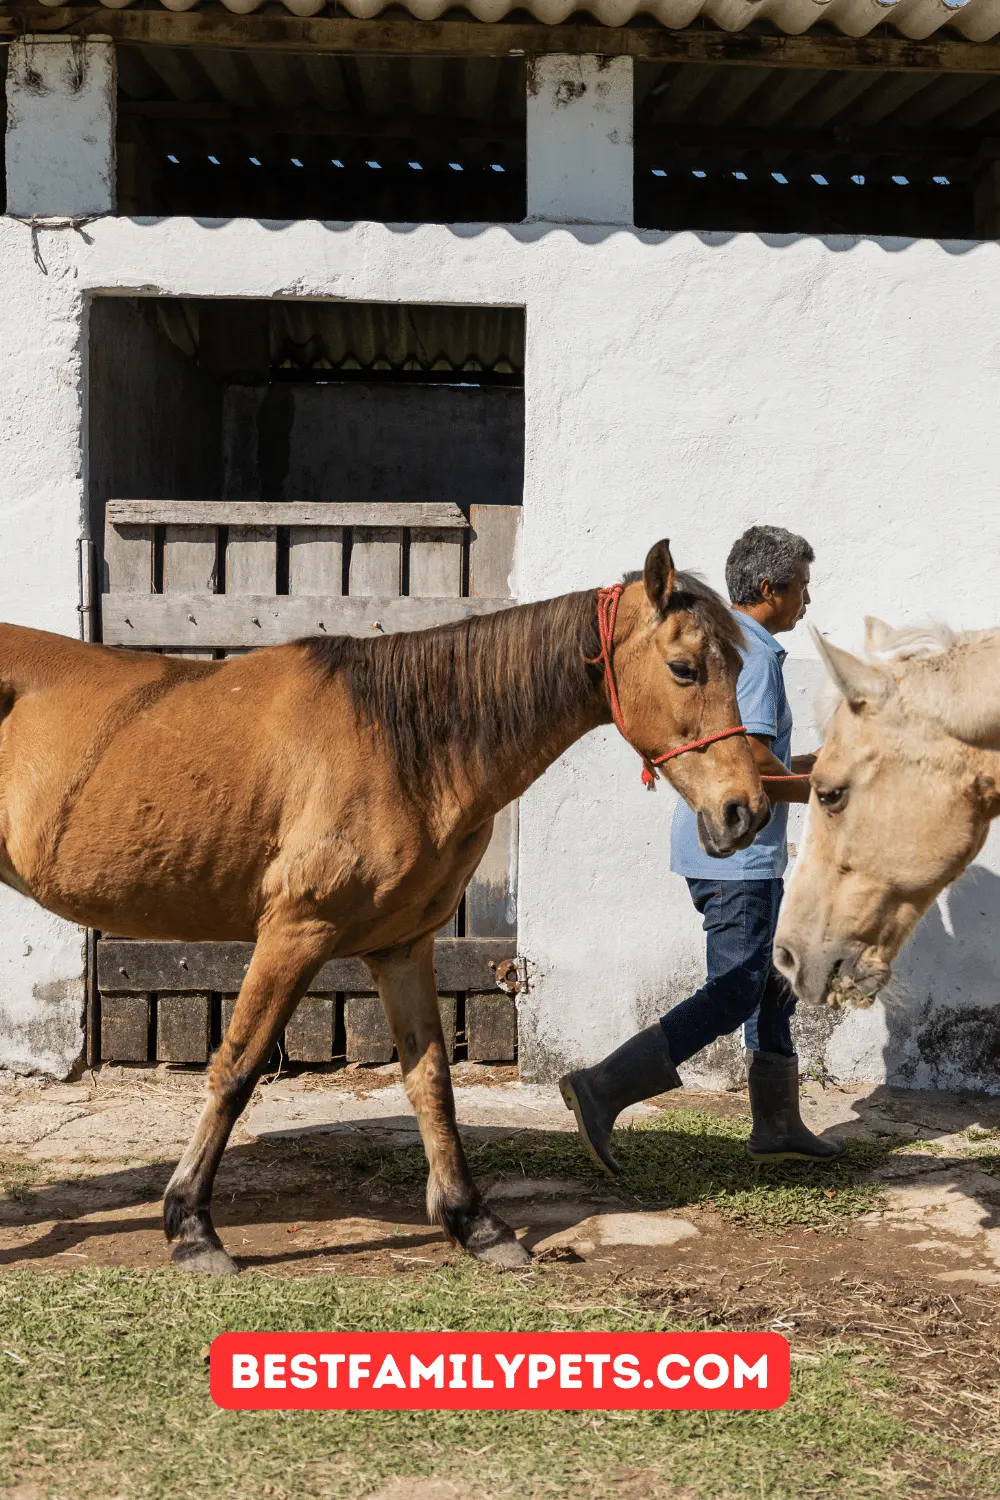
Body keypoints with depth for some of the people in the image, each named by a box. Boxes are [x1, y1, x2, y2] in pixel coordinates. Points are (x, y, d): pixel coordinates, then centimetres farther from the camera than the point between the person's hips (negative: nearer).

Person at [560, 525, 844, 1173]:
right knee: (733, 996, -7)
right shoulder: (754, 655, -15)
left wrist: (813, 762, 22)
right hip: (738, 854, -10)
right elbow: (753, 767, -23)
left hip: (718, 847, 10)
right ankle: (603, 1089, -12)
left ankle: (778, 1125, 24)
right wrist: (820, 791, -6)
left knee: (768, 988, 17)